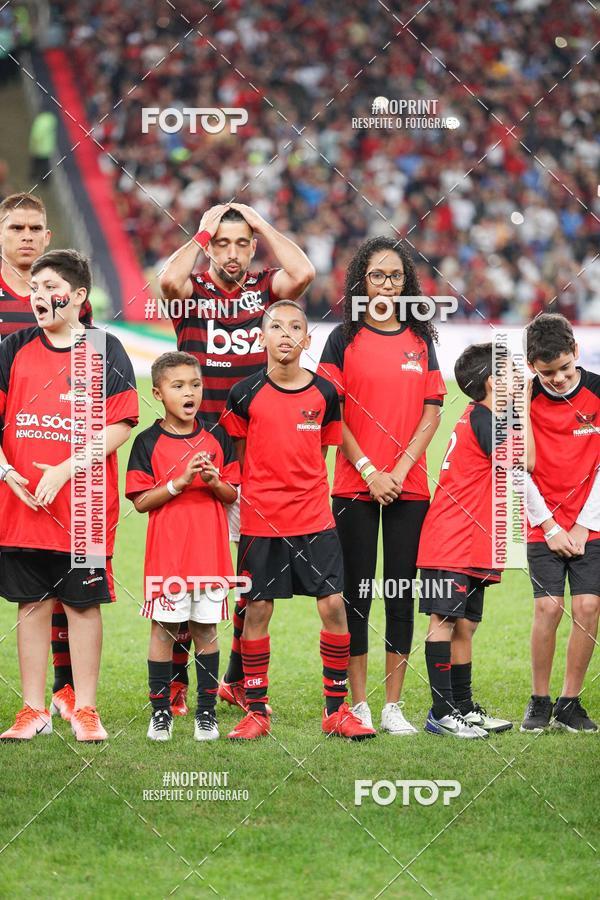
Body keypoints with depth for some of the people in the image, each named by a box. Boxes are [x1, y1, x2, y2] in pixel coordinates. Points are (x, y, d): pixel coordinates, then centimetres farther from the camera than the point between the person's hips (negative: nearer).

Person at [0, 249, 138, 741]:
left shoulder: (104, 350, 0)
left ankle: (85, 710, 11)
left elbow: (121, 424, -7)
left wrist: (66, 469, -15)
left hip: (85, 506, -2)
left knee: (84, 603, 3)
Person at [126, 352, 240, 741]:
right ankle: (161, 711, 7)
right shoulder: (148, 442, -1)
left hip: (211, 549, 2)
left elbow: (234, 494, 9)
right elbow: (141, 501, -6)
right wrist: (180, 482, -17)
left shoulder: (217, 438, 7)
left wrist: (216, 483, -12)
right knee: (164, 628, 0)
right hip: (167, 549, -2)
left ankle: (207, 711, 11)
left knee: (206, 628, 5)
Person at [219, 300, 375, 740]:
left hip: (314, 518, 1)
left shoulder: (324, 393, 2)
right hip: (260, 519, -1)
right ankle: (256, 712, 11)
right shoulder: (246, 394, -3)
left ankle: (336, 709, 6)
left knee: (334, 605, -4)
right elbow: (236, 456, 8)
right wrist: (239, 496, 4)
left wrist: (308, 490, 8)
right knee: (257, 611, 2)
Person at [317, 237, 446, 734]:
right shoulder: (344, 339, 2)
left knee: (402, 594, 3)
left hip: (408, 486, 2)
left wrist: (400, 469, -7)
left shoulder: (421, 340, 9)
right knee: (357, 594, 0)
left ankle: (393, 706, 8)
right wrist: (369, 471, -11)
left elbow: (432, 412, 5)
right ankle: (359, 706, 6)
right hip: (355, 487, -2)